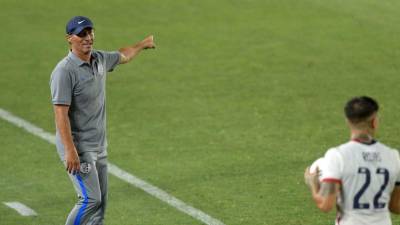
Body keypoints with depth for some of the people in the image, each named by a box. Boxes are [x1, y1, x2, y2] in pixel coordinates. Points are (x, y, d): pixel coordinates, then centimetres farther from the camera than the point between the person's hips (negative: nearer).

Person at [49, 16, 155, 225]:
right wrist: (70, 151, -29)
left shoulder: (100, 59, 6)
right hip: (77, 146, -8)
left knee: (100, 202, 9)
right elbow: (61, 113, -23)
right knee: (90, 199, -15)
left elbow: (123, 56, 30)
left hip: (99, 146, 8)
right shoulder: (65, 71, -18)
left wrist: (143, 44, 45)